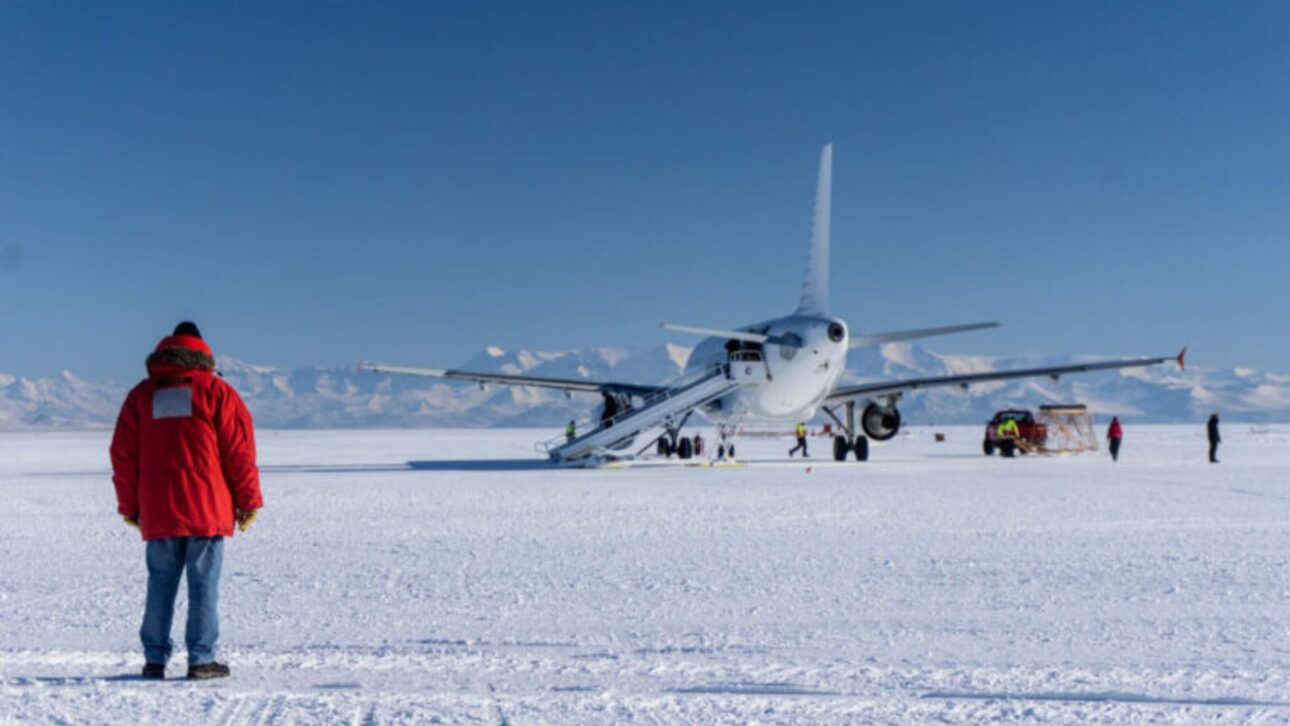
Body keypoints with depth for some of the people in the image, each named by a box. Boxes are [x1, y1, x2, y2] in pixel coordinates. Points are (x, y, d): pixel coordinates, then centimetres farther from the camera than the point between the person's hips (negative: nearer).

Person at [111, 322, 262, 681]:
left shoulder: (141, 395, 10)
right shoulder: (216, 391, 1)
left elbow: (124, 455, 9)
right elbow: (240, 451, -3)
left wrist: (129, 506, 17)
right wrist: (248, 501, 3)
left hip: (157, 513, 3)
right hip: (207, 509, -3)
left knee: (160, 585, 11)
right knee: (204, 584, 1)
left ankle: (155, 660, 13)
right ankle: (201, 660, 2)